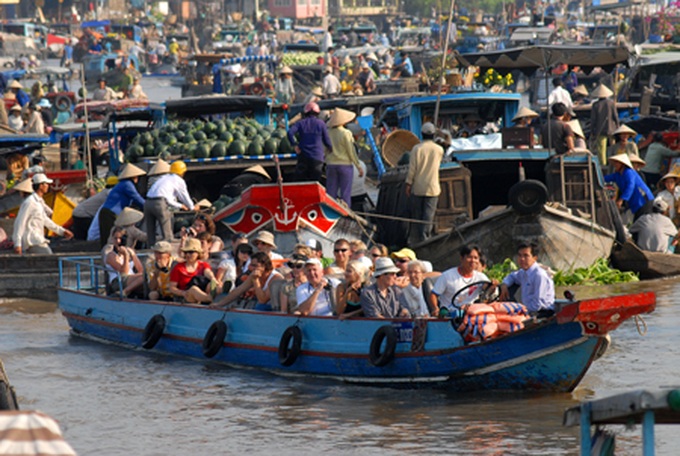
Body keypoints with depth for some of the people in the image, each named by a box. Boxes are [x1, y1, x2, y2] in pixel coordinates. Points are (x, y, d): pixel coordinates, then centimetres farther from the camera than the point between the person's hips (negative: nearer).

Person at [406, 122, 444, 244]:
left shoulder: (416, 148, -8)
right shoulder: (439, 150, -1)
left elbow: (412, 168, -8)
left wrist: (408, 184, -1)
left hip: (417, 188, 0)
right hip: (432, 187, 0)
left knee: (416, 215, 8)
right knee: (429, 215, 0)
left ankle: (414, 239, 13)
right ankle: (424, 237, -10)